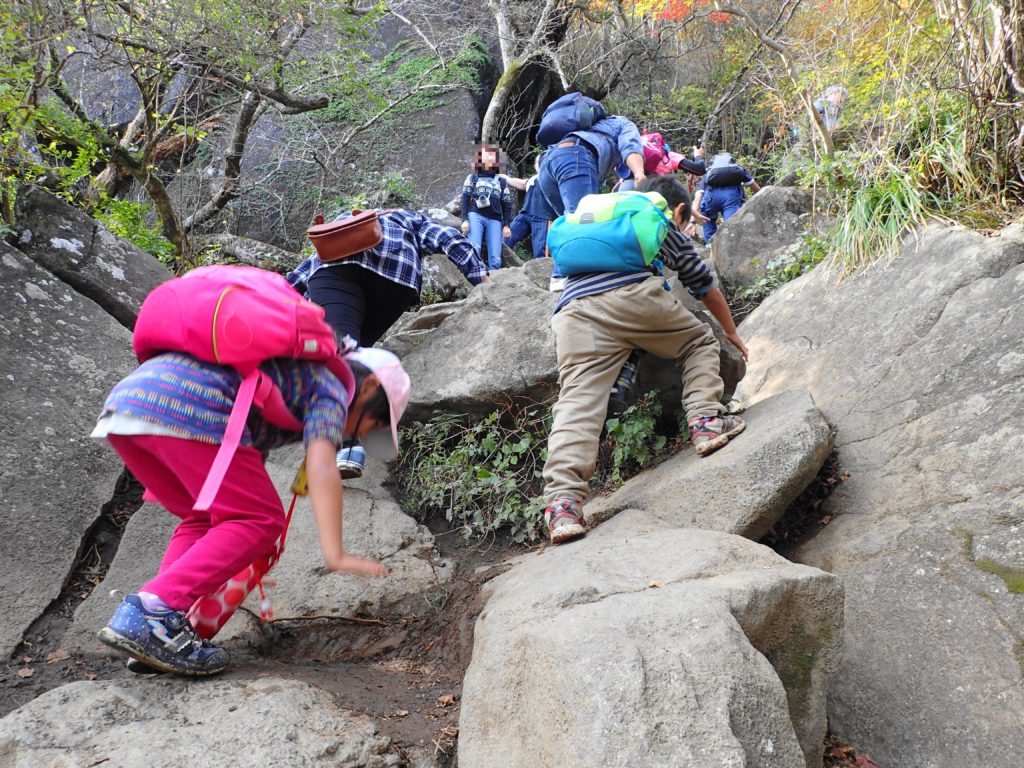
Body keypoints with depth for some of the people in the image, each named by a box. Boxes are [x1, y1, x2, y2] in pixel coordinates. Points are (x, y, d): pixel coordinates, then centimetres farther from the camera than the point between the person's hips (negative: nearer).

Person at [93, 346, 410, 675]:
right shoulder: (331, 388, 13)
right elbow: (321, 468, -7)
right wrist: (335, 554, -12)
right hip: (184, 406, -9)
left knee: (204, 519, 22)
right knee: (261, 521, 1)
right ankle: (150, 614, -12)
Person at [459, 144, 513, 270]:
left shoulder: (501, 181, 22)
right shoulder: (472, 178, 17)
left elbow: (507, 204, 17)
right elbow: (465, 199, 10)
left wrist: (506, 225, 5)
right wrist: (465, 219, -4)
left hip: (495, 220, 2)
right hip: (476, 216, -2)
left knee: (495, 258, -9)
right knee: (474, 250, -21)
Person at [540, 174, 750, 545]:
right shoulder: (668, 228, 31)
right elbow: (708, 290, 38)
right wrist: (733, 335, 53)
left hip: (573, 310, 3)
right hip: (635, 294, -2)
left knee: (577, 402, -10)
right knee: (701, 342, 22)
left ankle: (563, 500, -28)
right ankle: (704, 421, 5)